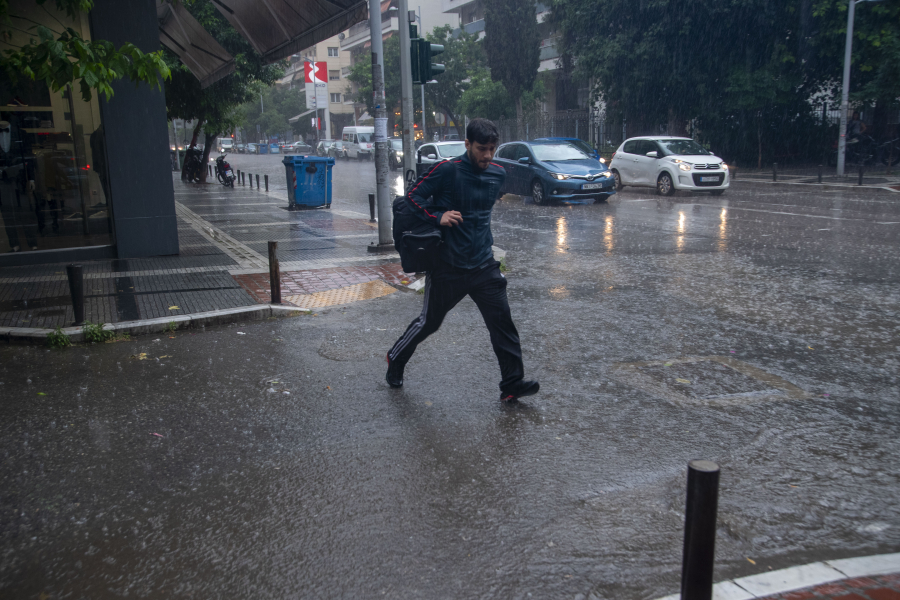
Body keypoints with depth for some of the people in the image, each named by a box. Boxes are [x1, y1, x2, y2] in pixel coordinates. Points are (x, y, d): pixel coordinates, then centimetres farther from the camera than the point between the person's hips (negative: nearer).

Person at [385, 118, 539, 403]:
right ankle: (395, 358, 36)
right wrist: (438, 216, -23)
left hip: (484, 264, 4)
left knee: (502, 321, -3)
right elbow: (414, 196, -10)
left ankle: (512, 384, 4)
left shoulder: (498, 174, 3)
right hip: (448, 265, -4)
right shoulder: (447, 170, -14)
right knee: (429, 321, 11)